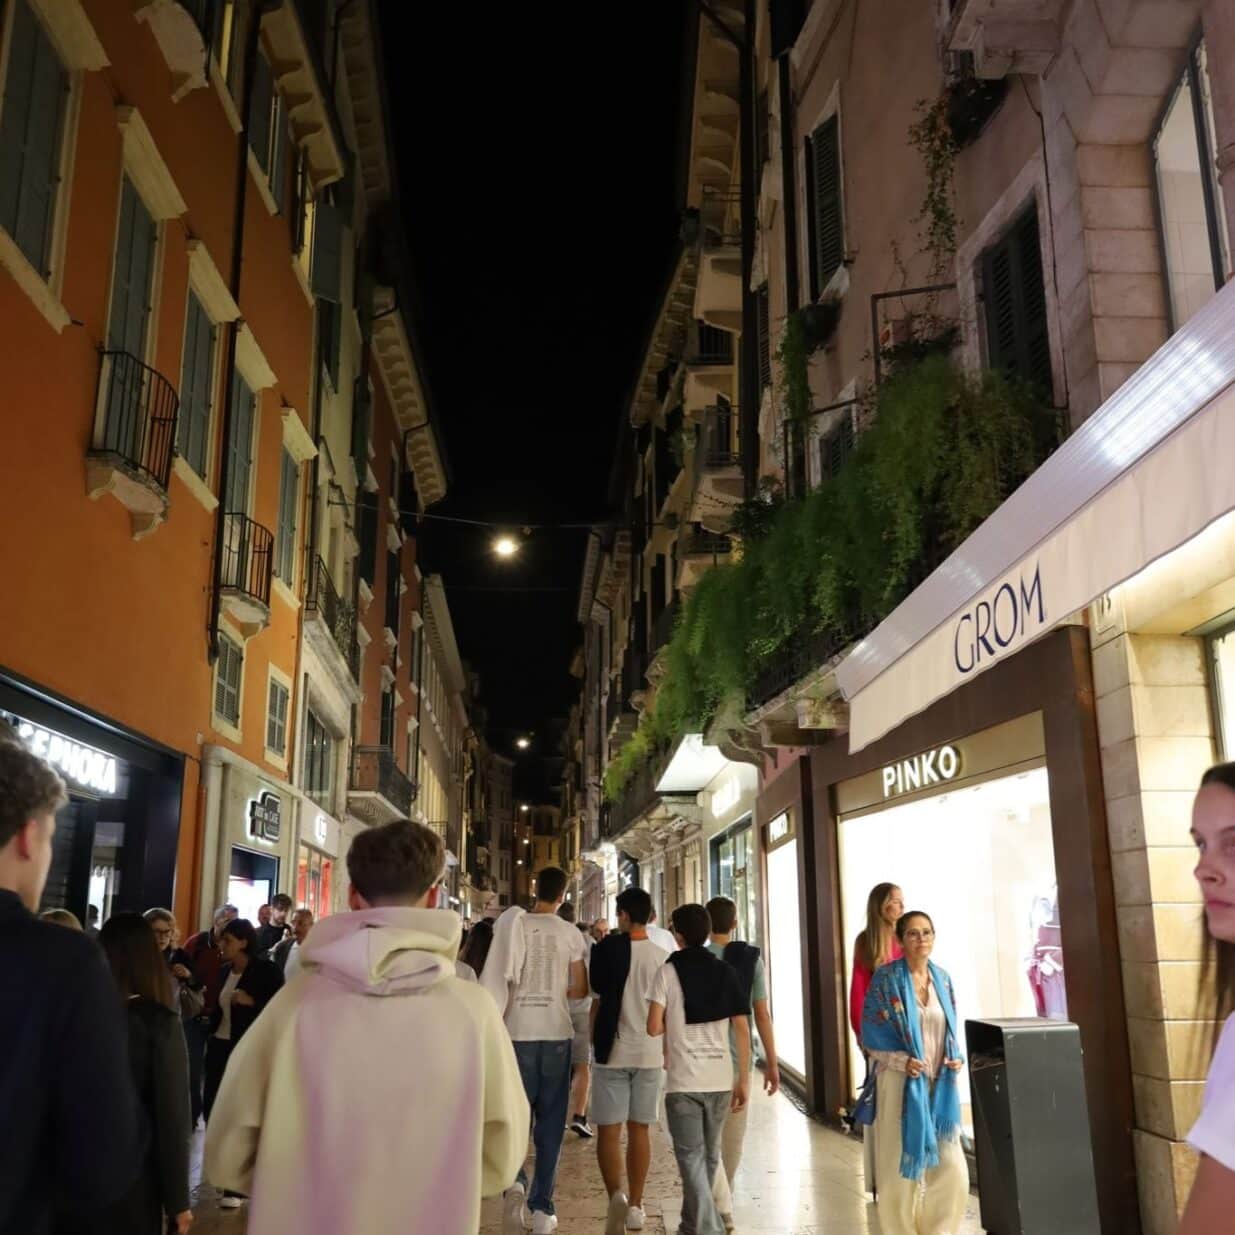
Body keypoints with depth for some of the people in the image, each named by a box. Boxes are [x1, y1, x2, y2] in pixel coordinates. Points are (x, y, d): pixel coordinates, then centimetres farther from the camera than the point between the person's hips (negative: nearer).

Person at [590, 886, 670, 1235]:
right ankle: (635, 1206, 18)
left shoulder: (608, 950, -8)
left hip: (613, 1051, -3)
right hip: (650, 1053, 3)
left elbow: (598, 1000, -1)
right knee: (639, 1129, 13)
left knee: (608, 1131, 4)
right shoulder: (663, 957, 0)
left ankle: (616, 1195, -16)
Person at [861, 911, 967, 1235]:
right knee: (902, 1165, 1)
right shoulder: (886, 978, -6)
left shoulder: (942, 979, 10)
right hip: (901, 1083, -4)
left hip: (940, 1084, 4)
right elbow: (872, 1032, -7)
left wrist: (956, 1058, -1)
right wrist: (902, 1061, -19)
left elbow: (951, 1029, 17)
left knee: (951, 1166, 1)